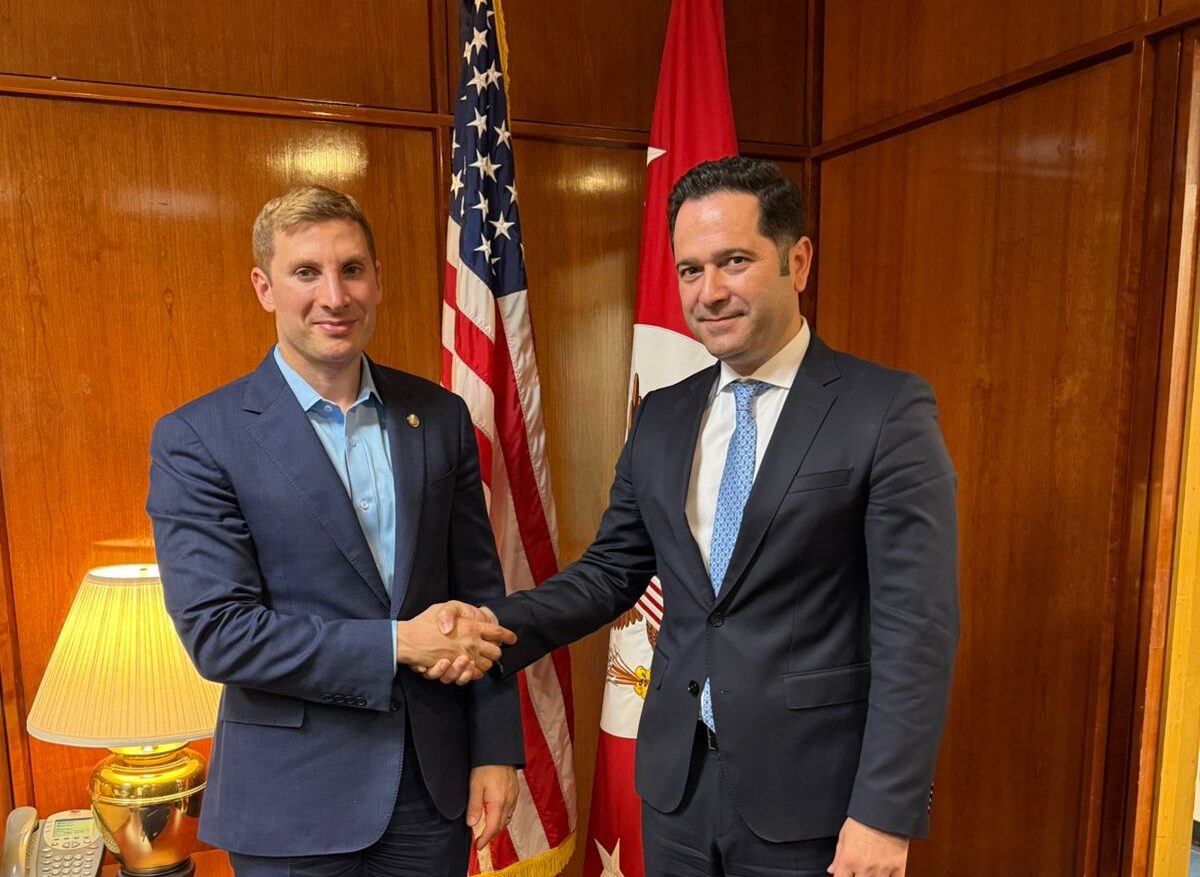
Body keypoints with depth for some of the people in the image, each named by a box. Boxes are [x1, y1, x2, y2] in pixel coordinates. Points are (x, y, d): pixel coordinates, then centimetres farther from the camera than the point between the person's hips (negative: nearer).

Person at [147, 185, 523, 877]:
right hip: (294, 801, -3)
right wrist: (396, 644, -19)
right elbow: (217, 632, -14)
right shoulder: (197, 439, -10)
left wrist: (495, 750, 0)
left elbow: (480, 589, 1)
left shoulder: (441, 417, -1)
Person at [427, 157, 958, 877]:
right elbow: (612, 570, 7)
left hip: (810, 798, -4)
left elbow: (916, 625, -14)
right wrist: (498, 626, -8)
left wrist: (886, 813, -16)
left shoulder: (887, 411, -12)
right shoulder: (661, 419, 4)